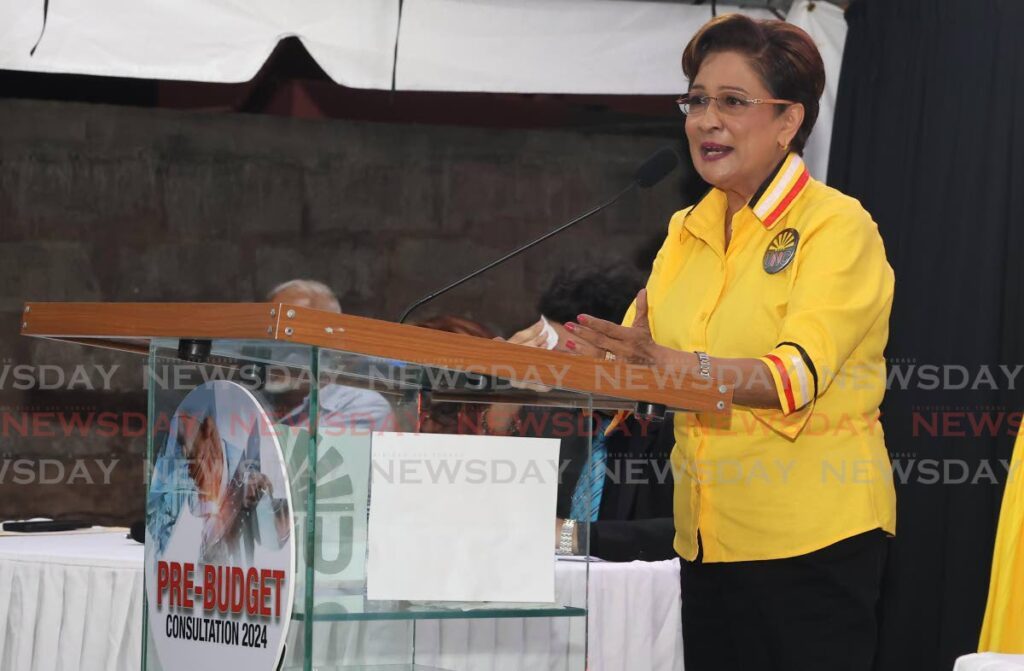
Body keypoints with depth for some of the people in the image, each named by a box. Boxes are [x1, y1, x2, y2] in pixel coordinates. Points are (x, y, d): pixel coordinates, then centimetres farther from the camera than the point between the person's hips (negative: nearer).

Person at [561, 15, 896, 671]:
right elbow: (634, 353, 8)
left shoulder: (839, 227, -8)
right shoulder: (687, 231, 14)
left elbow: (799, 374, -22)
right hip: (709, 536, 6)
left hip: (812, 538, -6)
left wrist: (670, 364, -35)